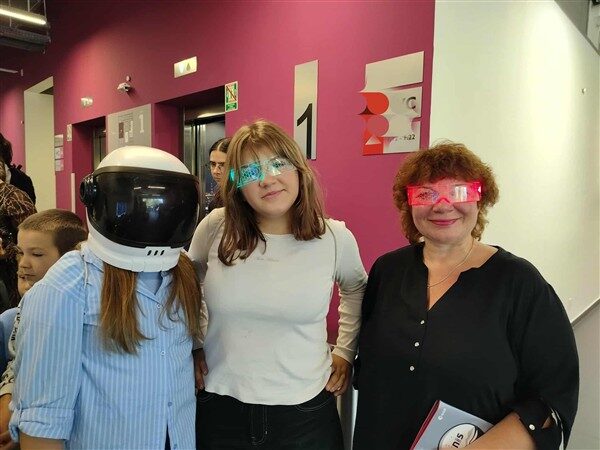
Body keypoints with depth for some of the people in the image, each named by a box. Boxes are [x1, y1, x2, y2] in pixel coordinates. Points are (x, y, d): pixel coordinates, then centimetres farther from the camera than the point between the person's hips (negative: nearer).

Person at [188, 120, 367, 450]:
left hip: (304, 408, 0)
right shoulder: (215, 227, -10)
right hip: (219, 404, 1)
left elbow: (356, 291, 12)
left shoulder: (335, 238, -8)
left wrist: (344, 350, 8)